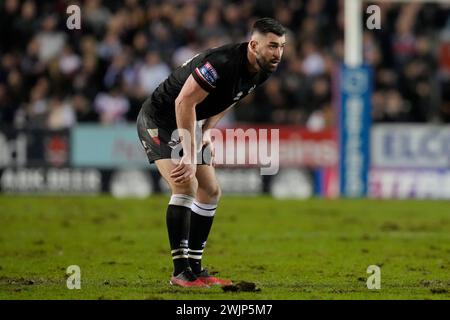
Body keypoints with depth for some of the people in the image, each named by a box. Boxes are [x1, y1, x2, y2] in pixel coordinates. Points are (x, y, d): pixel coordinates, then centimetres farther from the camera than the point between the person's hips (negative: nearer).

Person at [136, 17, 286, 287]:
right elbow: (184, 102, -33)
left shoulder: (262, 72, -4)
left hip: (190, 124, 9)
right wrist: (190, 156, -32)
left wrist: (207, 131, 1)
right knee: (186, 186, -22)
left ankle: (195, 268, 15)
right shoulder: (221, 63, -33)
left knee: (211, 192, 8)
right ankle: (181, 271, -19)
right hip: (159, 120, -9)